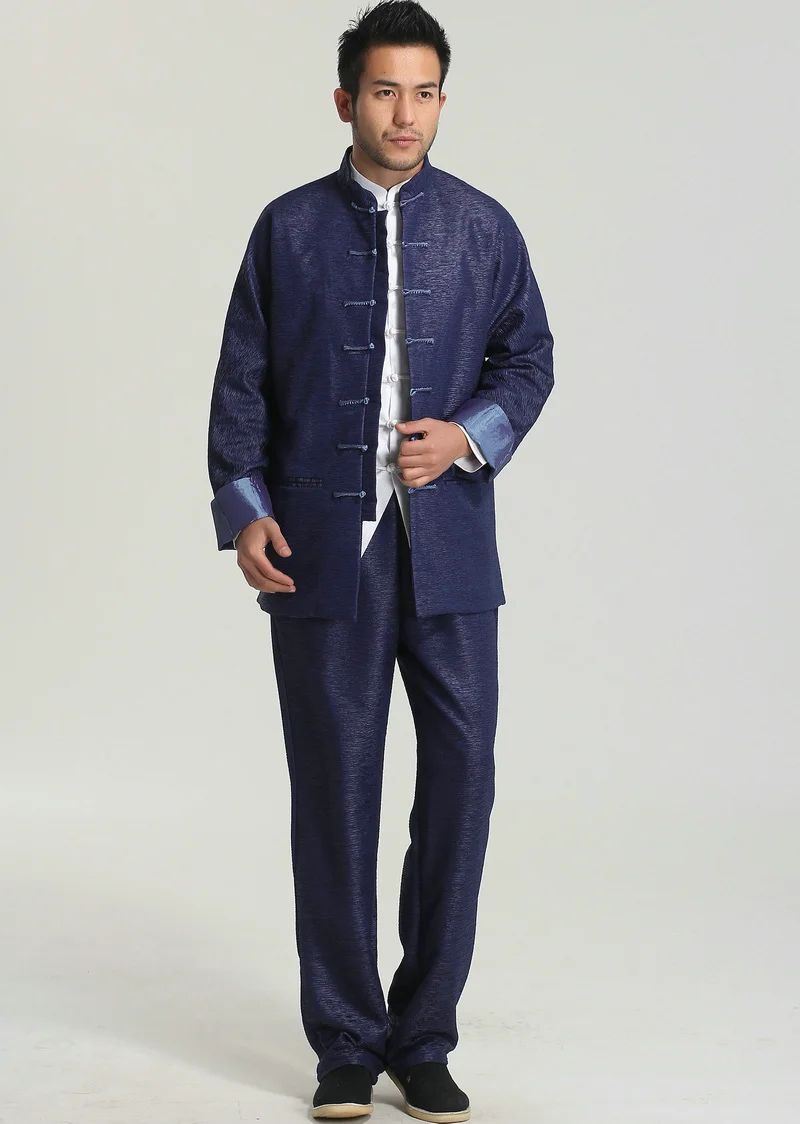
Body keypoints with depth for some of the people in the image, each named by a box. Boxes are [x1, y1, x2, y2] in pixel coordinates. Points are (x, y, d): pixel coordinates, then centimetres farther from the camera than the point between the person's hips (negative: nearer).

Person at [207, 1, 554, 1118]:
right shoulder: (290, 227, 7)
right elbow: (242, 380, 6)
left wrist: (472, 436, -7)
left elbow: (529, 357, 11)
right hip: (324, 551, -1)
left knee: (461, 779, 0)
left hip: (449, 547, 1)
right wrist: (243, 507, -4)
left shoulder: (484, 227, 9)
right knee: (334, 790, 3)